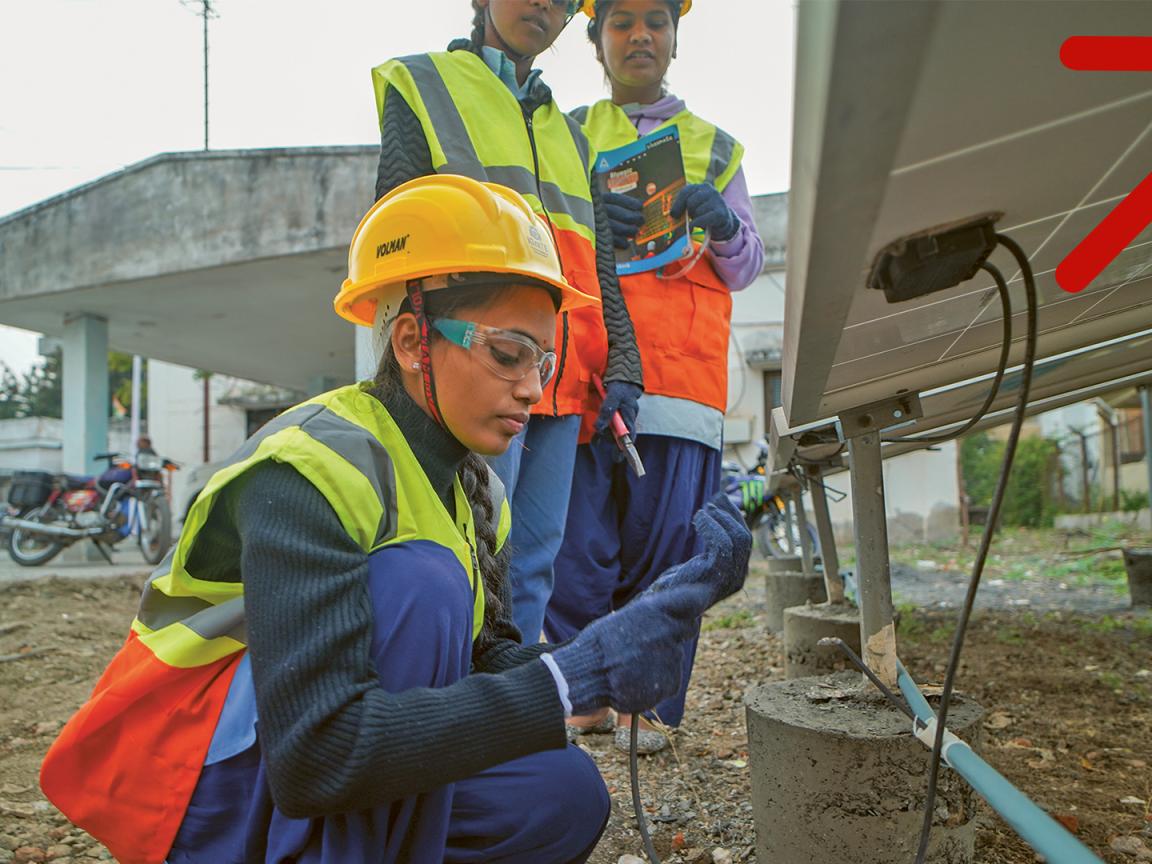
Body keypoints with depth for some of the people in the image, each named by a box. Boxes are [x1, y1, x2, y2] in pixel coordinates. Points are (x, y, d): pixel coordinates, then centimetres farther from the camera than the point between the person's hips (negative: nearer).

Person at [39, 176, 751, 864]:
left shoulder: (475, 487, 1)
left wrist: (643, 626, -20)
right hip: (202, 788, -7)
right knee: (421, 578, -28)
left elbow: (483, 663, -5)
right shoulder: (311, 470, -26)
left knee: (565, 798, -12)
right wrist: (571, 682, -37)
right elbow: (313, 755, -34)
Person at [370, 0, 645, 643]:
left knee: (535, 562, 6)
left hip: (564, 383, 6)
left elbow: (601, 270, 22)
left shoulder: (571, 136, 27)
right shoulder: (421, 86, 12)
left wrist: (622, 367, 9)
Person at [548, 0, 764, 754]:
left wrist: (723, 225, -5)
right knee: (576, 541, -4)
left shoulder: (717, 147, 22)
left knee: (664, 542, -2)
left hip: (681, 373, 1)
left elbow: (746, 270, 18)